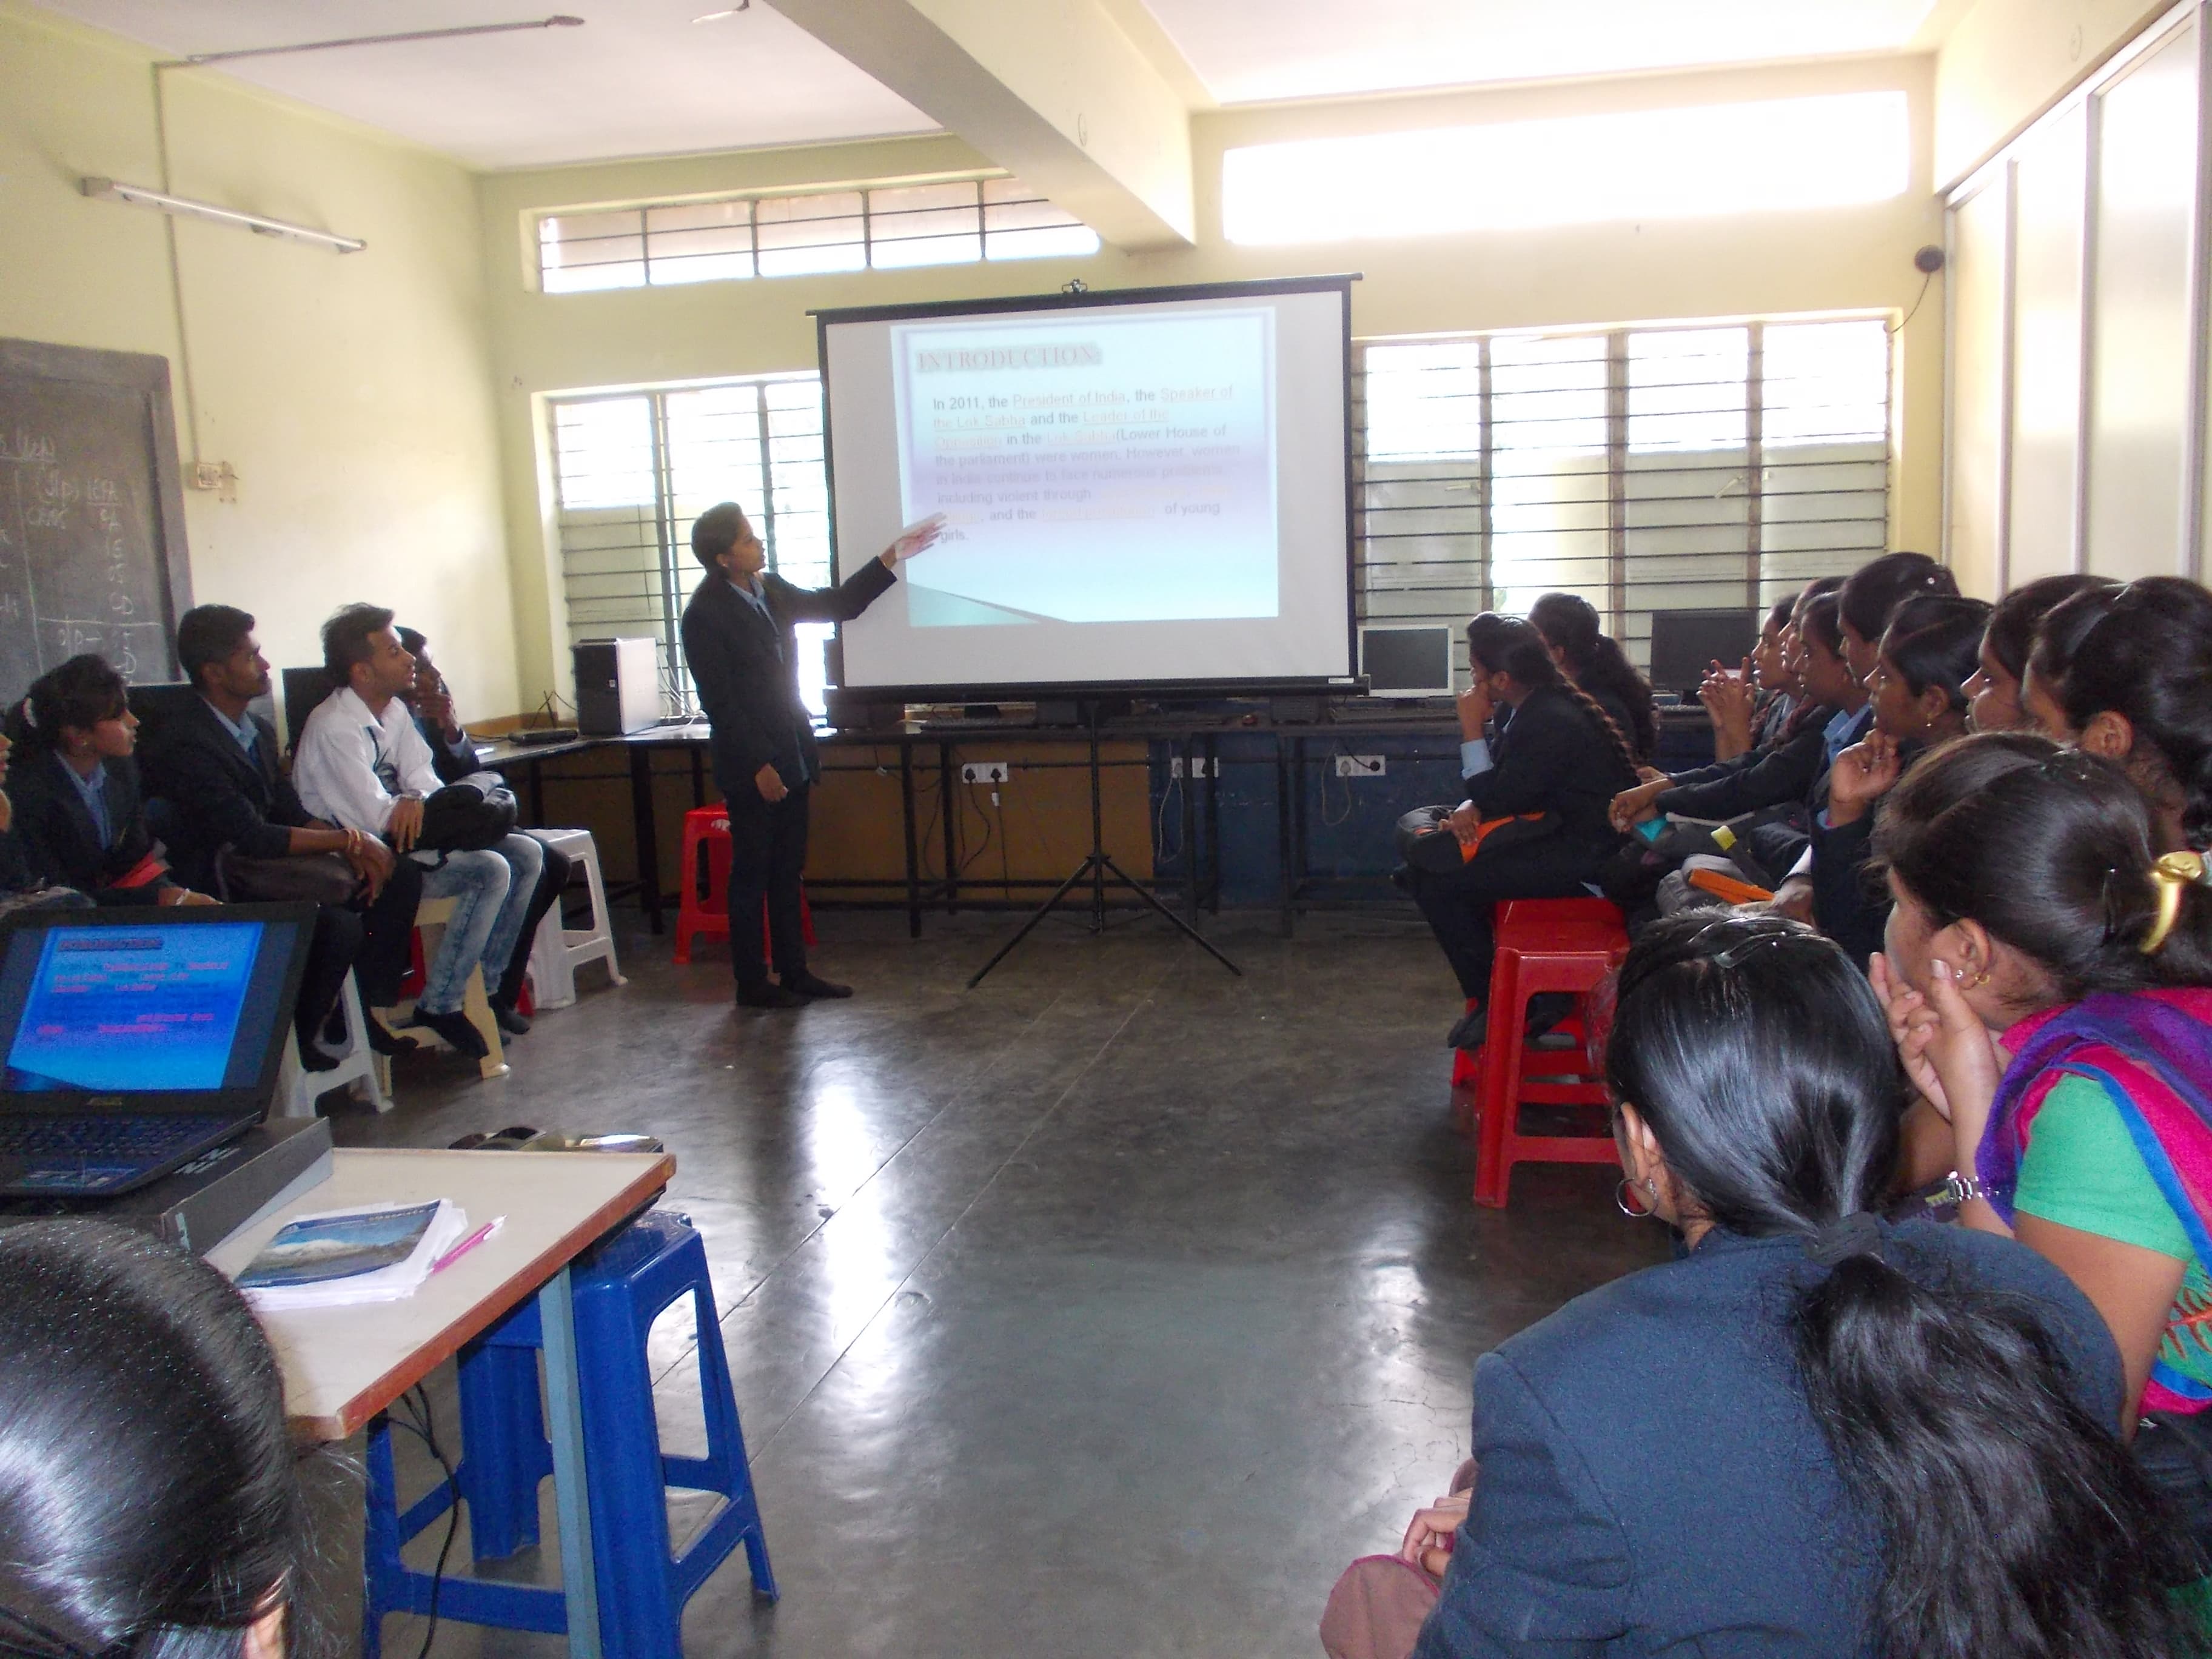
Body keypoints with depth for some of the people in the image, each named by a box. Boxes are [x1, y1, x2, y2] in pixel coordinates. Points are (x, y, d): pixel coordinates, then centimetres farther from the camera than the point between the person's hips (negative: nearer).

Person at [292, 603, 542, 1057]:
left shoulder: (395, 711, 7)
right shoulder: (334, 727, -21)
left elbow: (423, 779, 3)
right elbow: (379, 819, -25)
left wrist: (415, 799, -20)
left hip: (401, 842, 9)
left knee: (526, 855, -1)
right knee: (491, 870, -24)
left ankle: (488, 986, 6)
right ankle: (440, 1005, -14)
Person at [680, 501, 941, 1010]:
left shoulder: (771, 590, 9)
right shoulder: (706, 613, -14)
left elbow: (838, 605, 16)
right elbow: (718, 700, -16)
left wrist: (893, 558, 10)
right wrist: (758, 765, -17)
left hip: (791, 755, 8)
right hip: (751, 766, -8)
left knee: (788, 872, 13)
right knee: (752, 874, 2)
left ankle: (794, 972, 22)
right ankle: (752, 984, 12)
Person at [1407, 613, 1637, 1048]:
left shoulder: (1552, 722, -24)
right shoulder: (1522, 707, 6)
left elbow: (1501, 799, -17)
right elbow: (1500, 783, 13)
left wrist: (1472, 730, -14)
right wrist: (1471, 805, -8)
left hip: (1582, 856, -10)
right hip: (1557, 832, 10)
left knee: (1439, 886, -16)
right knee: (1425, 862, 6)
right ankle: (1486, 992, 12)